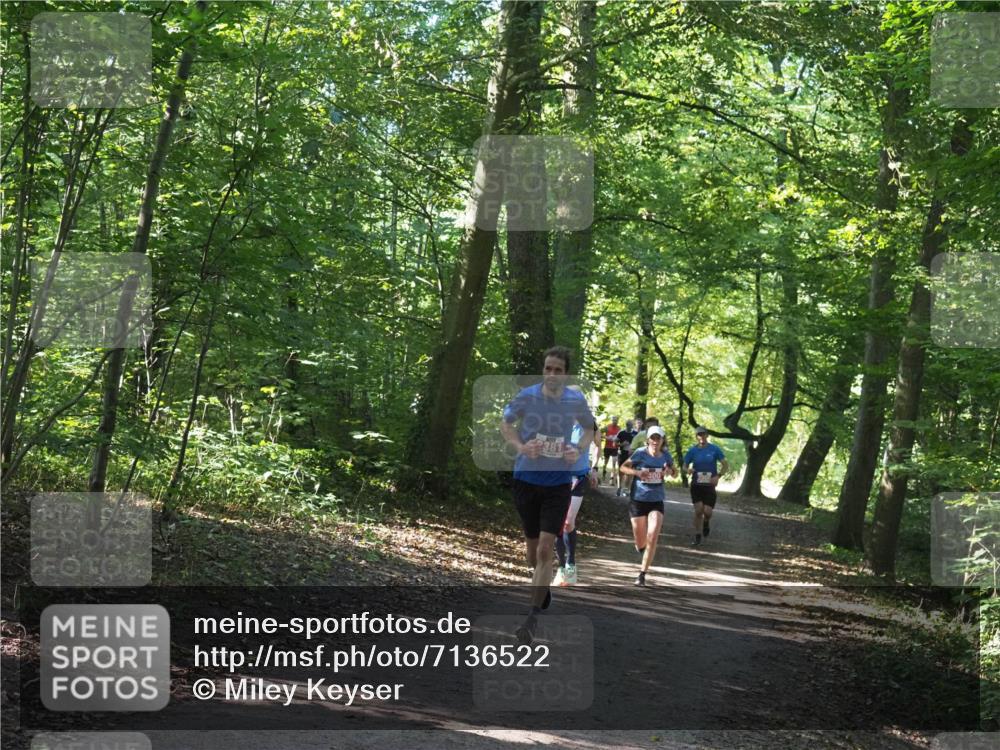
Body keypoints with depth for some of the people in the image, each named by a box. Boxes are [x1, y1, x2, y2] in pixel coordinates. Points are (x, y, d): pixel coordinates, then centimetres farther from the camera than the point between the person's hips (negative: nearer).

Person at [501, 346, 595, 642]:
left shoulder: (576, 400, -5)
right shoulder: (527, 396, -8)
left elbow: (589, 428, 14)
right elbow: (505, 423, 8)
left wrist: (579, 450, -6)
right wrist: (520, 446, -11)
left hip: (558, 482, -1)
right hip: (526, 478, 1)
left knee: (545, 549, -12)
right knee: (532, 547, 13)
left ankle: (532, 618, -7)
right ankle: (543, 590, 43)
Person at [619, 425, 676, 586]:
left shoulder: (666, 455, 0)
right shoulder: (640, 453, -8)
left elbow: (675, 473, 14)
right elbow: (623, 467, -1)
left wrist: (669, 471, -10)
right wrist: (637, 472, -20)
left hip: (656, 501, 1)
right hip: (638, 500, -1)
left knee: (652, 537, -15)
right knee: (640, 543, 6)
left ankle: (642, 575, -8)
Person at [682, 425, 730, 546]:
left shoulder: (714, 449, -3)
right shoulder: (692, 450, 1)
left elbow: (725, 465, -1)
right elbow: (685, 465, 7)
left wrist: (718, 476, -17)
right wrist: (688, 470, -17)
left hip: (710, 485, -1)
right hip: (696, 485, 1)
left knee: (707, 511, -6)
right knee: (698, 511, -7)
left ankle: (706, 523, 30)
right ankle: (698, 537, 5)